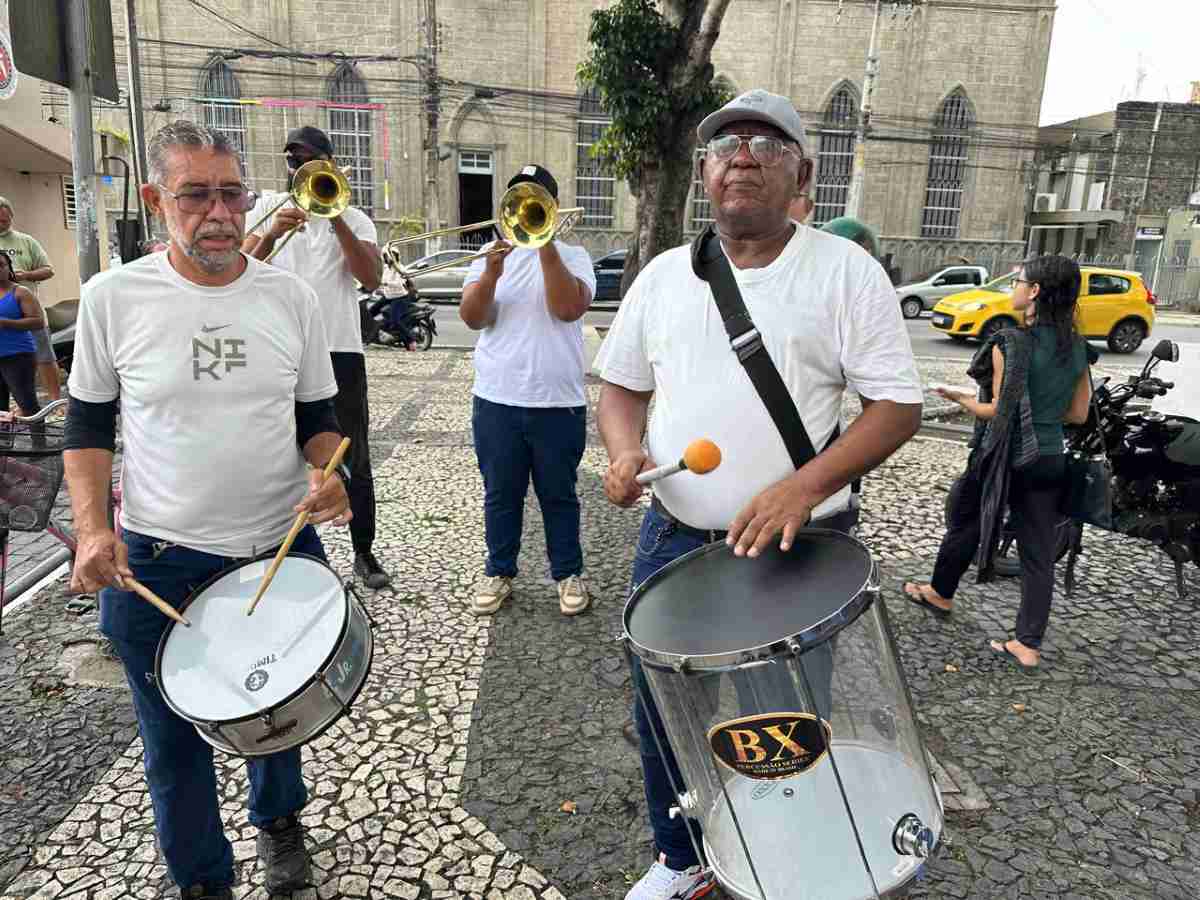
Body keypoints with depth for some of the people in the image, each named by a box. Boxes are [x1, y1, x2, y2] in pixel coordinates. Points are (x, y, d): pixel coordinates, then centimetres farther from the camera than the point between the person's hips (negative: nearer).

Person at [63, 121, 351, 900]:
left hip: (283, 550, 2)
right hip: (157, 563, -1)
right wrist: (93, 528, -10)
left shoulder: (291, 297, -4)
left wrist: (329, 473, -16)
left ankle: (280, 821, 52)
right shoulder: (114, 296, -8)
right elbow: (88, 422, 2)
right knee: (175, 743, 14)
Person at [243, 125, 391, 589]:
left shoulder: (354, 219, 8)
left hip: (340, 351, -1)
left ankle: (364, 553, 15)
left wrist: (335, 219, -14)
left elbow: (372, 278, -9)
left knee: (355, 461, 4)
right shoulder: (268, 207, 11)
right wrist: (271, 233, -16)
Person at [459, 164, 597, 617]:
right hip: (496, 400, 2)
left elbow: (568, 309, -17)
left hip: (558, 401, -2)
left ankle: (568, 574, 23)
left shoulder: (573, 256, 2)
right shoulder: (490, 254, 8)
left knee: (558, 495, 10)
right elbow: (472, 317, -5)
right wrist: (491, 274, -22)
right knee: (500, 495, 12)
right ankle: (498, 572, 27)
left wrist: (546, 244, -18)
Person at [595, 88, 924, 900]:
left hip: (799, 547, -3)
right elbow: (621, 383, 14)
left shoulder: (848, 272, -5)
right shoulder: (663, 275, 7)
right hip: (672, 542, 4)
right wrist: (625, 453, -8)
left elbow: (898, 406, -9)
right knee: (664, 714, 17)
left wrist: (805, 486, -23)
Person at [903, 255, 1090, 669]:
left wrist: (959, 398, -1)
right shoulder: (1077, 346, 2)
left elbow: (999, 412, -16)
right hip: (1049, 460, 5)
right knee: (1038, 550, 8)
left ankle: (940, 593, 38)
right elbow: (1078, 414, 6)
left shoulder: (1010, 345, -18)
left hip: (1006, 457, -5)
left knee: (964, 525, 18)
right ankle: (1028, 643, 13)